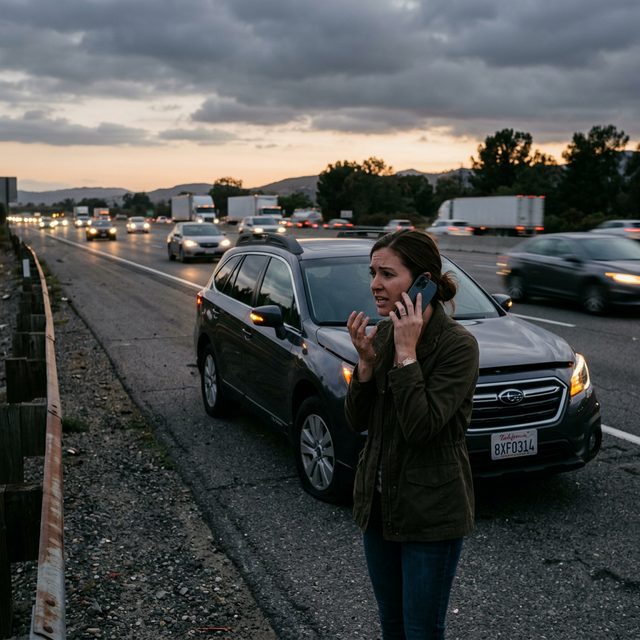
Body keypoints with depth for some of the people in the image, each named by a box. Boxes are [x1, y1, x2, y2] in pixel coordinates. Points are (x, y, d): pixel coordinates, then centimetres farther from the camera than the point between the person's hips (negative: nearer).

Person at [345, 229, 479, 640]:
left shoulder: (458, 345, -18)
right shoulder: (383, 334, 3)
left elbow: (421, 426, -26)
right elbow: (357, 421, 3)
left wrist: (406, 353, -23)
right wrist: (366, 361, -12)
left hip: (432, 511, -7)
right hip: (380, 501, 7)